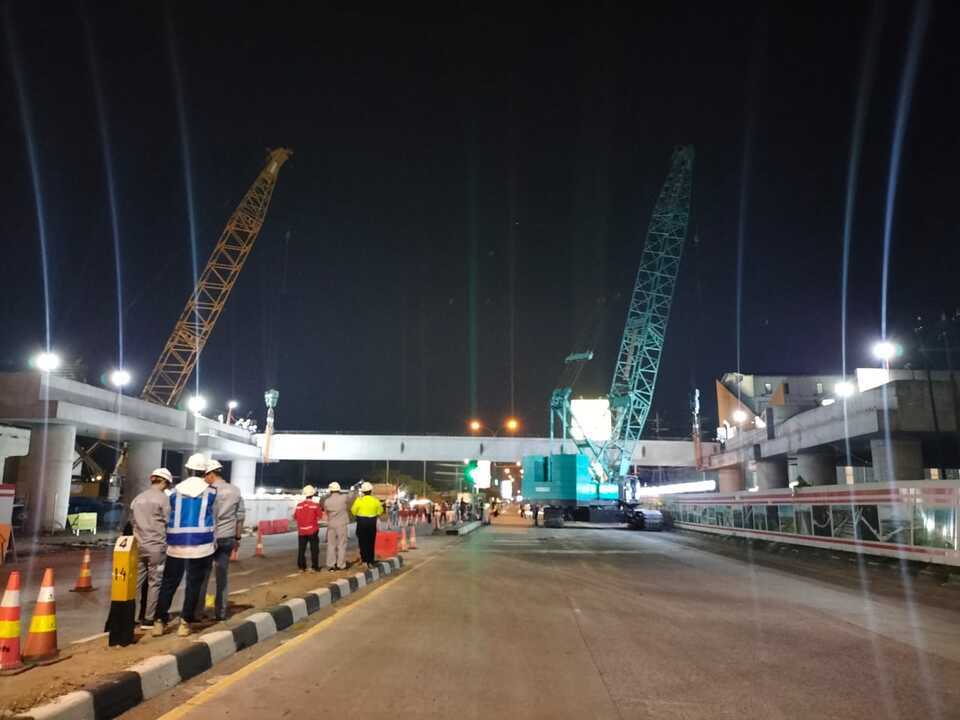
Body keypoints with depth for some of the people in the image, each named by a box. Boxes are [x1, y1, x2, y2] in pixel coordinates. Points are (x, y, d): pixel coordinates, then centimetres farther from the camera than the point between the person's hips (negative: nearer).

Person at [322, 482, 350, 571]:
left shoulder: (327, 501, -7)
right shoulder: (343, 498, -12)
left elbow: (325, 511, 5)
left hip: (331, 525, 2)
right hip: (341, 524, -2)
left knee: (331, 545, 10)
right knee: (341, 545, 6)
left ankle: (330, 565, 12)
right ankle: (341, 565, 7)